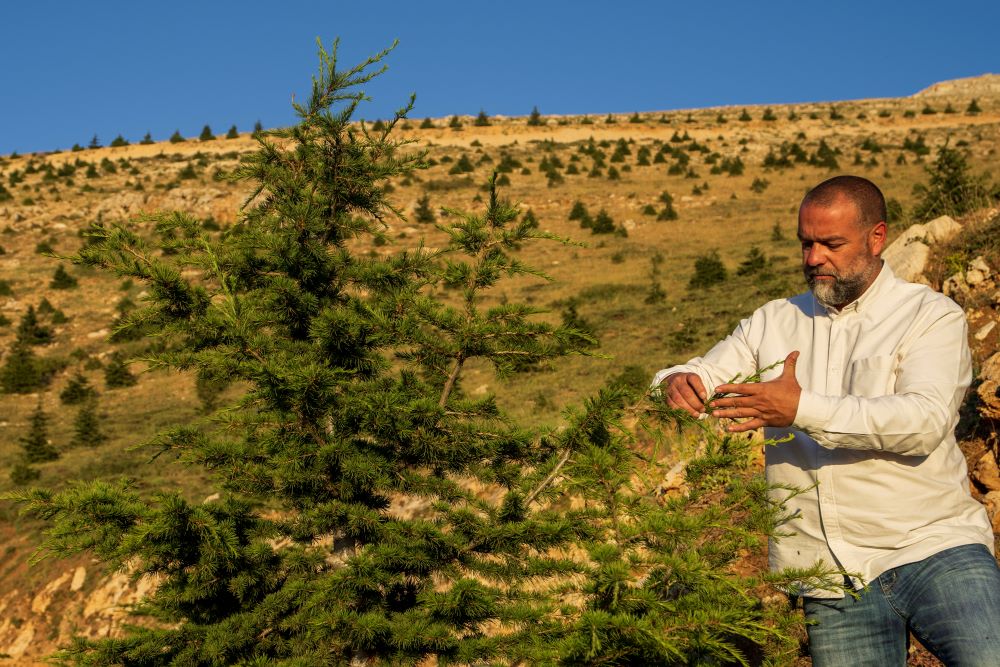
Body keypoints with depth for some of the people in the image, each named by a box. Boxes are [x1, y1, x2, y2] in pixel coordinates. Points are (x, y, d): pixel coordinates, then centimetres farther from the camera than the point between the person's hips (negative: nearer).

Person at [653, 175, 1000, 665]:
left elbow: (925, 421, -16)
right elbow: (700, 377, 8)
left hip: (932, 548, -3)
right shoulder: (774, 323, 13)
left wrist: (804, 409, -24)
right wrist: (677, 384, -17)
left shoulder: (931, 315, 0)